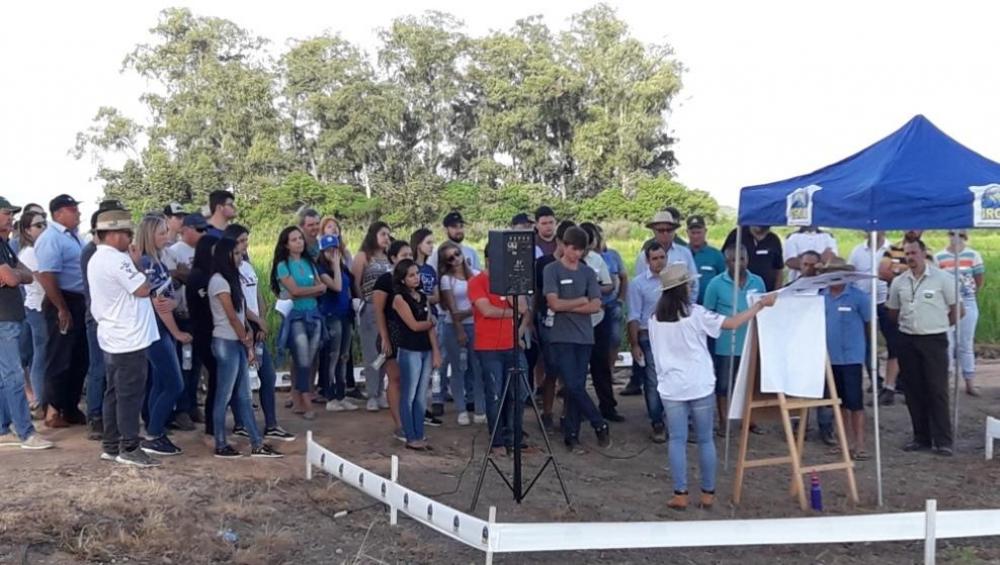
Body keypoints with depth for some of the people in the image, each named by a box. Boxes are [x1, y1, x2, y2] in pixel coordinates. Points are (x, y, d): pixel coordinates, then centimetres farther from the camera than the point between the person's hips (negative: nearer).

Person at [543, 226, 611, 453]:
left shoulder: (588, 273, 9)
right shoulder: (552, 270, -2)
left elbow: (596, 306, 1)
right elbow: (554, 304, -11)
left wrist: (568, 306, -8)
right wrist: (581, 301, -2)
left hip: (584, 337, 3)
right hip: (561, 337, -3)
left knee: (577, 387, 4)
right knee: (573, 386, -8)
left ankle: (572, 436, 11)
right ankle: (600, 425, 7)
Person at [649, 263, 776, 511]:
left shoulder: (655, 319, 2)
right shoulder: (695, 313, -10)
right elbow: (732, 323, -9)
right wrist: (760, 304, 0)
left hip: (671, 388, 3)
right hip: (700, 387, -2)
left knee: (677, 440, 5)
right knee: (705, 440, 9)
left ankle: (680, 495, 3)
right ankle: (707, 493, 14)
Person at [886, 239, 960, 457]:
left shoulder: (942, 279, -5)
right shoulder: (898, 282, 7)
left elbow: (957, 310, 0)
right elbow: (893, 312, 18)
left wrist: (938, 324, 5)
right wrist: (910, 324, 10)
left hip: (934, 340, -4)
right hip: (907, 341, 4)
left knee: (937, 390, -4)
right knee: (914, 392, 8)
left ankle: (942, 441, 1)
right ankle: (922, 437, 18)